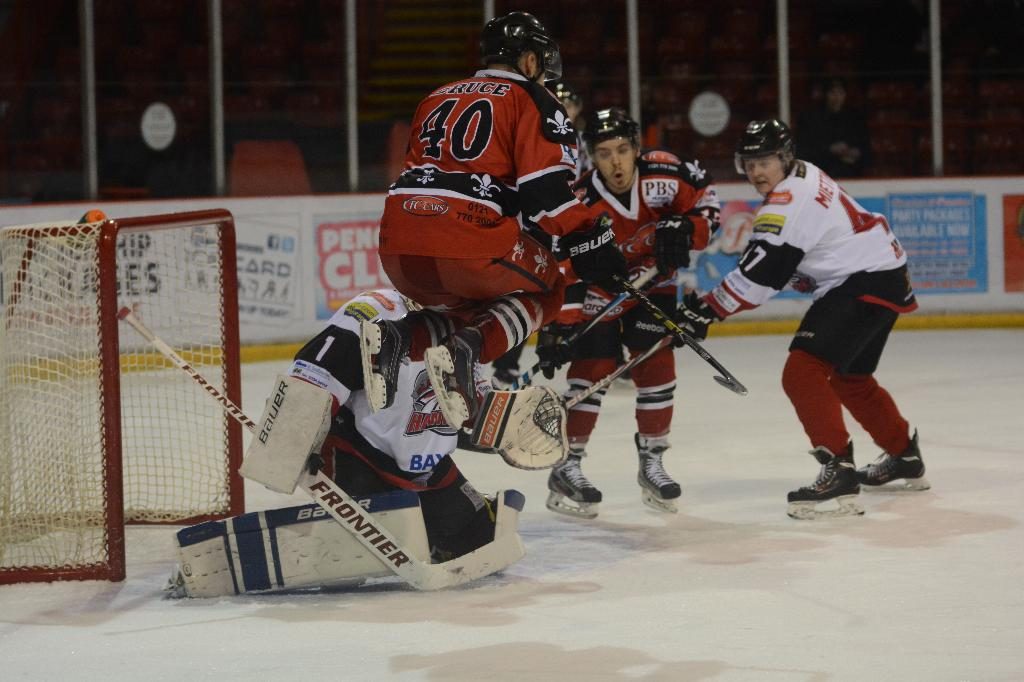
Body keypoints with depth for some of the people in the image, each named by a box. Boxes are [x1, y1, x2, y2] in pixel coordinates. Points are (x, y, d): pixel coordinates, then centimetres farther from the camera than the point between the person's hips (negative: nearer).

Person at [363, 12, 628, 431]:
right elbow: (547, 188, -5)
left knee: (471, 304, 30)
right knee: (544, 291, 19)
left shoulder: (438, 98, 28)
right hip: (466, 237, -6)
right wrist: (588, 241, 0)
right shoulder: (533, 101, 8)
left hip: (397, 244, 6)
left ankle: (397, 339, 0)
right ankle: (465, 350, -9)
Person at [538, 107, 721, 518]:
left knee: (657, 367, 0)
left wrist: (685, 230, -24)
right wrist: (557, 327, -30)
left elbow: (705, 199, -7)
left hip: (652, 281, 3)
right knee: (592, 369, -9)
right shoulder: (581, 204, -29)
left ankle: (651, 461, 14)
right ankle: (566, 466, -1)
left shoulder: (663, 172, -24)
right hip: (599, 289, -3)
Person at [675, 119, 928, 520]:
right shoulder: (804, 176, 11)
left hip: (867, 284, -11)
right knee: (849, 377, 28)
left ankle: (839, 473, -27)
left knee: (803, 371, -21)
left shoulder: (788, 202, -20)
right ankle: (905, 457, 44)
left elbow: (759, 273, -23)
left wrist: (706, 310, -19)